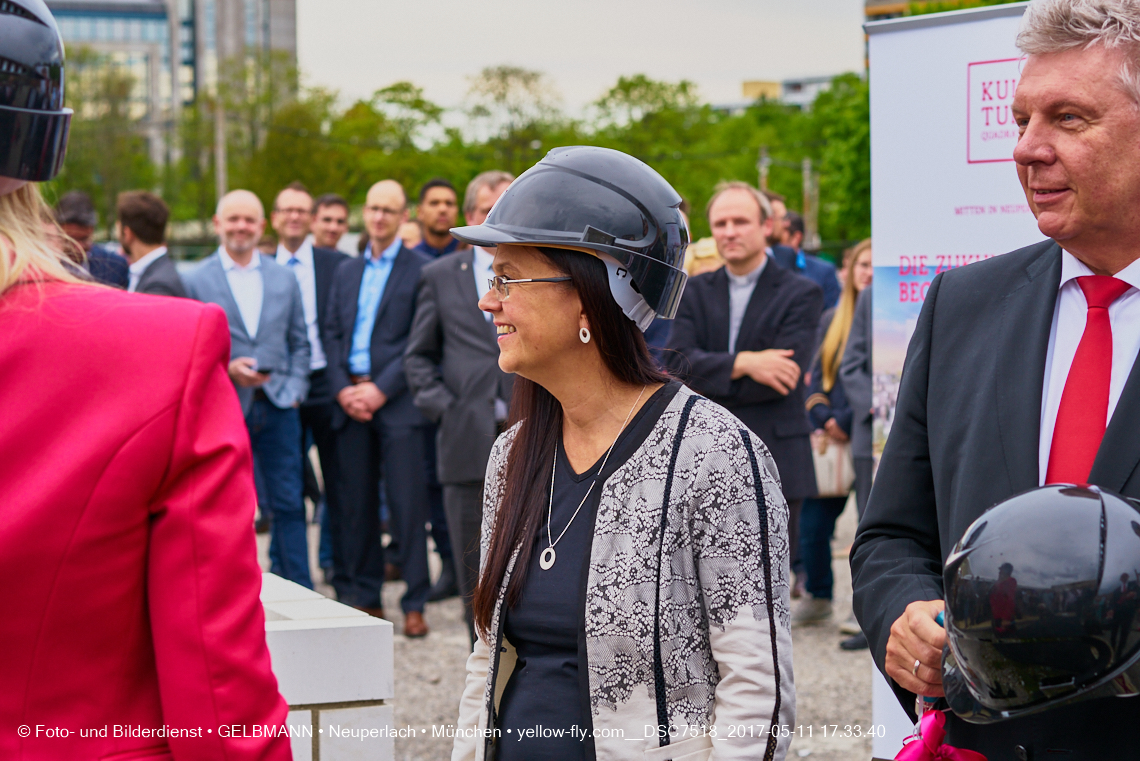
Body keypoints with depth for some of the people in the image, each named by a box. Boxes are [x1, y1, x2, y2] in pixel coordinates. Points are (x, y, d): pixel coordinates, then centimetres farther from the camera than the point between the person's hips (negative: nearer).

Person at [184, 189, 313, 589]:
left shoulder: (284, 278, 12)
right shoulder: (195, 281, 2)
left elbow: (299, 342, 15)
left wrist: (295, 389, 1)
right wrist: (226, 369, -15)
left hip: (278, 406, 2)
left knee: (288, 503, 1)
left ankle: (298, 590, 7)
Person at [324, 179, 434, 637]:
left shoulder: (421, 270, 0)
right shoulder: (347, 273, 18)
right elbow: (333, 335, 14)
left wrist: (381, 389, -12)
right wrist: (342, 389, -1)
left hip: (398, 404, -5)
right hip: (351, 402, 5)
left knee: (408, 503, -6)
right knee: (357, 503, 7)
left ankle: (415, 603, -1)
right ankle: (362, 595, 16)